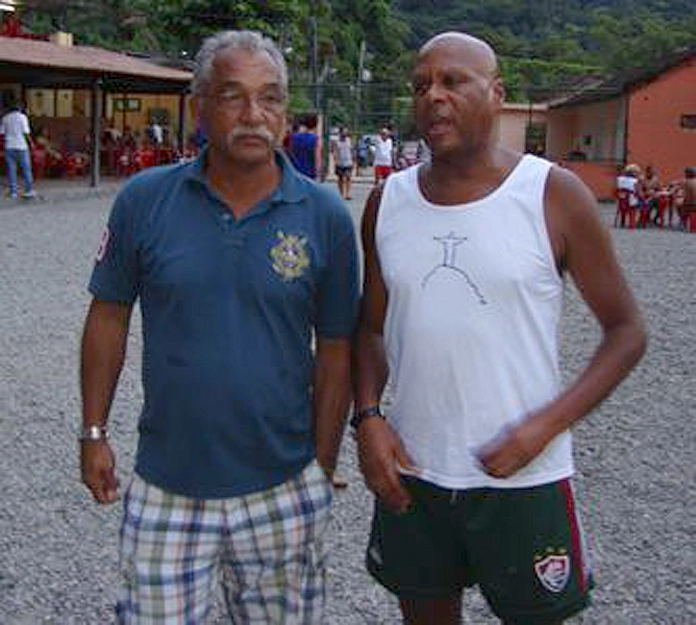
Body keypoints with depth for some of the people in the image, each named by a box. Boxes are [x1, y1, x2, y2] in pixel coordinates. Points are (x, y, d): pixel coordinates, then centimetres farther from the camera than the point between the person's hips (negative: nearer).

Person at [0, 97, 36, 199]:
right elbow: (26, 132, -8)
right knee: (26, 169, 4)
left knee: (11, 170, 4)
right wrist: (31, 142, 2)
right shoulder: (22, 117, -4)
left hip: (9, 147, 3)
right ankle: (29, 191, 3)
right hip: (21, 146, -3)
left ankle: (13, 192, 1)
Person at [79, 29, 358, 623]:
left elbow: (335, 349, 0)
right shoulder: (144, 199, -5)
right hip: (165, 488, 0)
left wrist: (322, 468, 2)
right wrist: (94, 433, 5)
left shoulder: (326, 216, -6)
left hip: (284, 489, 0)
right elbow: (110, 315, 4)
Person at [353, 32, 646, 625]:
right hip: (410, 472, 4)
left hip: (521, 480, -3)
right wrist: (368, 415, -5)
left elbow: (626, 329, -5)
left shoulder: (554, 194, -8)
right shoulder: (387, 201, 3)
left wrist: (547, 424, -16)